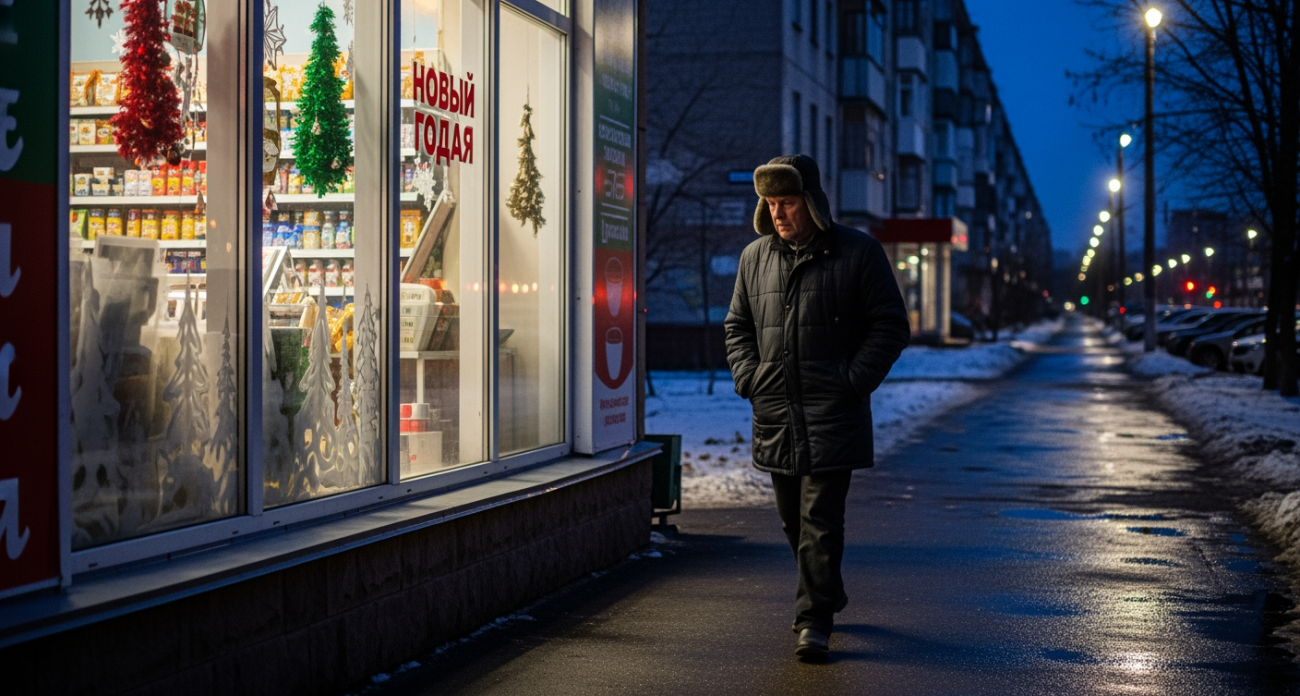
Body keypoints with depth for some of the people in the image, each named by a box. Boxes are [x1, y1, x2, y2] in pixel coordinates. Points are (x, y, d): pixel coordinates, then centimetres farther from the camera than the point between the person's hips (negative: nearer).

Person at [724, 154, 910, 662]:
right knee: (793, 518, 14)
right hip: (774, 415, 5)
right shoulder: (755, 257, 11)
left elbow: (891, 326, -1)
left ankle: (814, 620, -6)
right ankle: (827, 595, 34)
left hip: (832, 416, -5)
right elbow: (737, 326, 19)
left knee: (820, 519, -10)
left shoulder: (859, 253, -3)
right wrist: (748, 377, 3)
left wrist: (853, 382, -10)